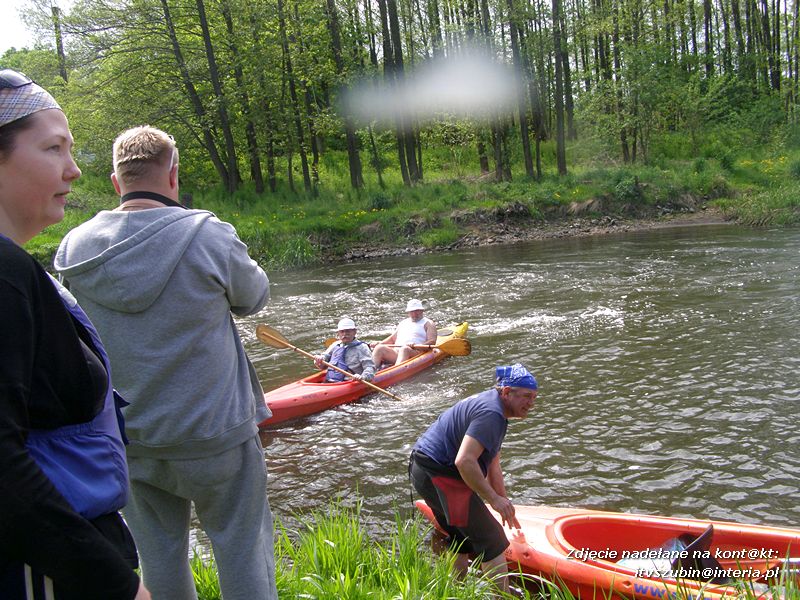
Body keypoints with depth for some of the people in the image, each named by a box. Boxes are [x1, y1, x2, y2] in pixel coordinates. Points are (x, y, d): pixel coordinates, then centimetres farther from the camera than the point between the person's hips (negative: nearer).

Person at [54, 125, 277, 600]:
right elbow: (255, 295, -1)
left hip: (127, 439, 4)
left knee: (158, 554, 19)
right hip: (213, 432, -4)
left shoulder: (74, 248, -5)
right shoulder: (209, 236, -17)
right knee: (241, 545, 11)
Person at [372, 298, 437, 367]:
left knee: (404, 349, -39)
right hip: (396, 351, 5)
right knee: (379, 348, -20)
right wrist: (381, 343, 13)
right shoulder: (403, 323, 30)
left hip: (416, 352, -5)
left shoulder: (427, 323, 13)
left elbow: (432, 342, -1)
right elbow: (392, 338, 33)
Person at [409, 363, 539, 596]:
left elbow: (492, 464, 20)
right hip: (439, 475, -11)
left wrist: (505, 505, 21)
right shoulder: (491, 413, -20)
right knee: (492, 542, -3)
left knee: (463, 537, 26)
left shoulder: (491, 404, 14)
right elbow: (464, 461, -30)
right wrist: (494, 499, -22)